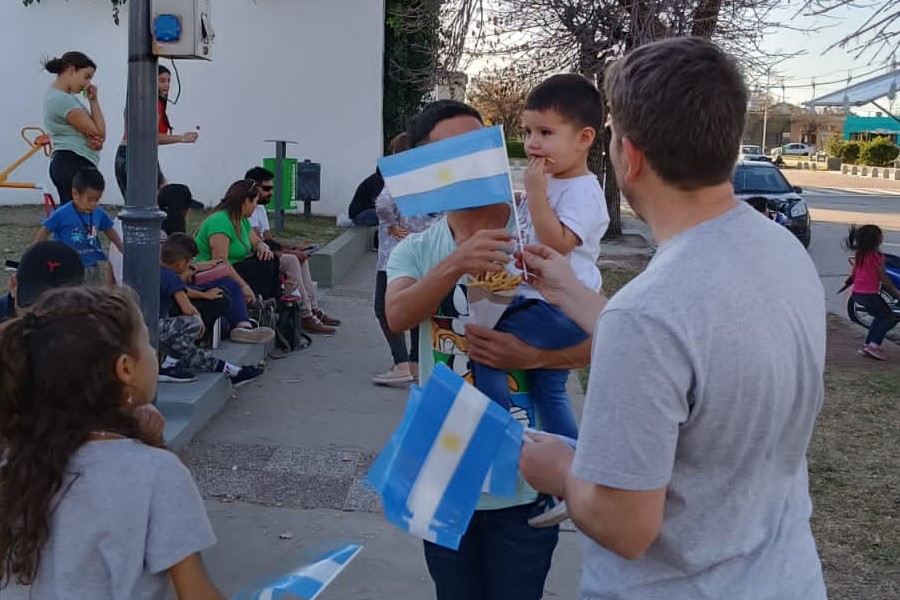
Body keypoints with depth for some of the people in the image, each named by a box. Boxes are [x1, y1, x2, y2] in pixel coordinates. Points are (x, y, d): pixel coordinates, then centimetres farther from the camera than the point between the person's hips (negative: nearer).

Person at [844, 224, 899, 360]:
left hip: (856, 292, 8)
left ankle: (867, 345, 20)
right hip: (869, 293, -8)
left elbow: (854, 274, 15)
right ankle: (874, 345, -9)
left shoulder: (859, 254, 8)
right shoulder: (877, 256, -13)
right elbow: (884, 278, -8)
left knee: (880, 317, 22)